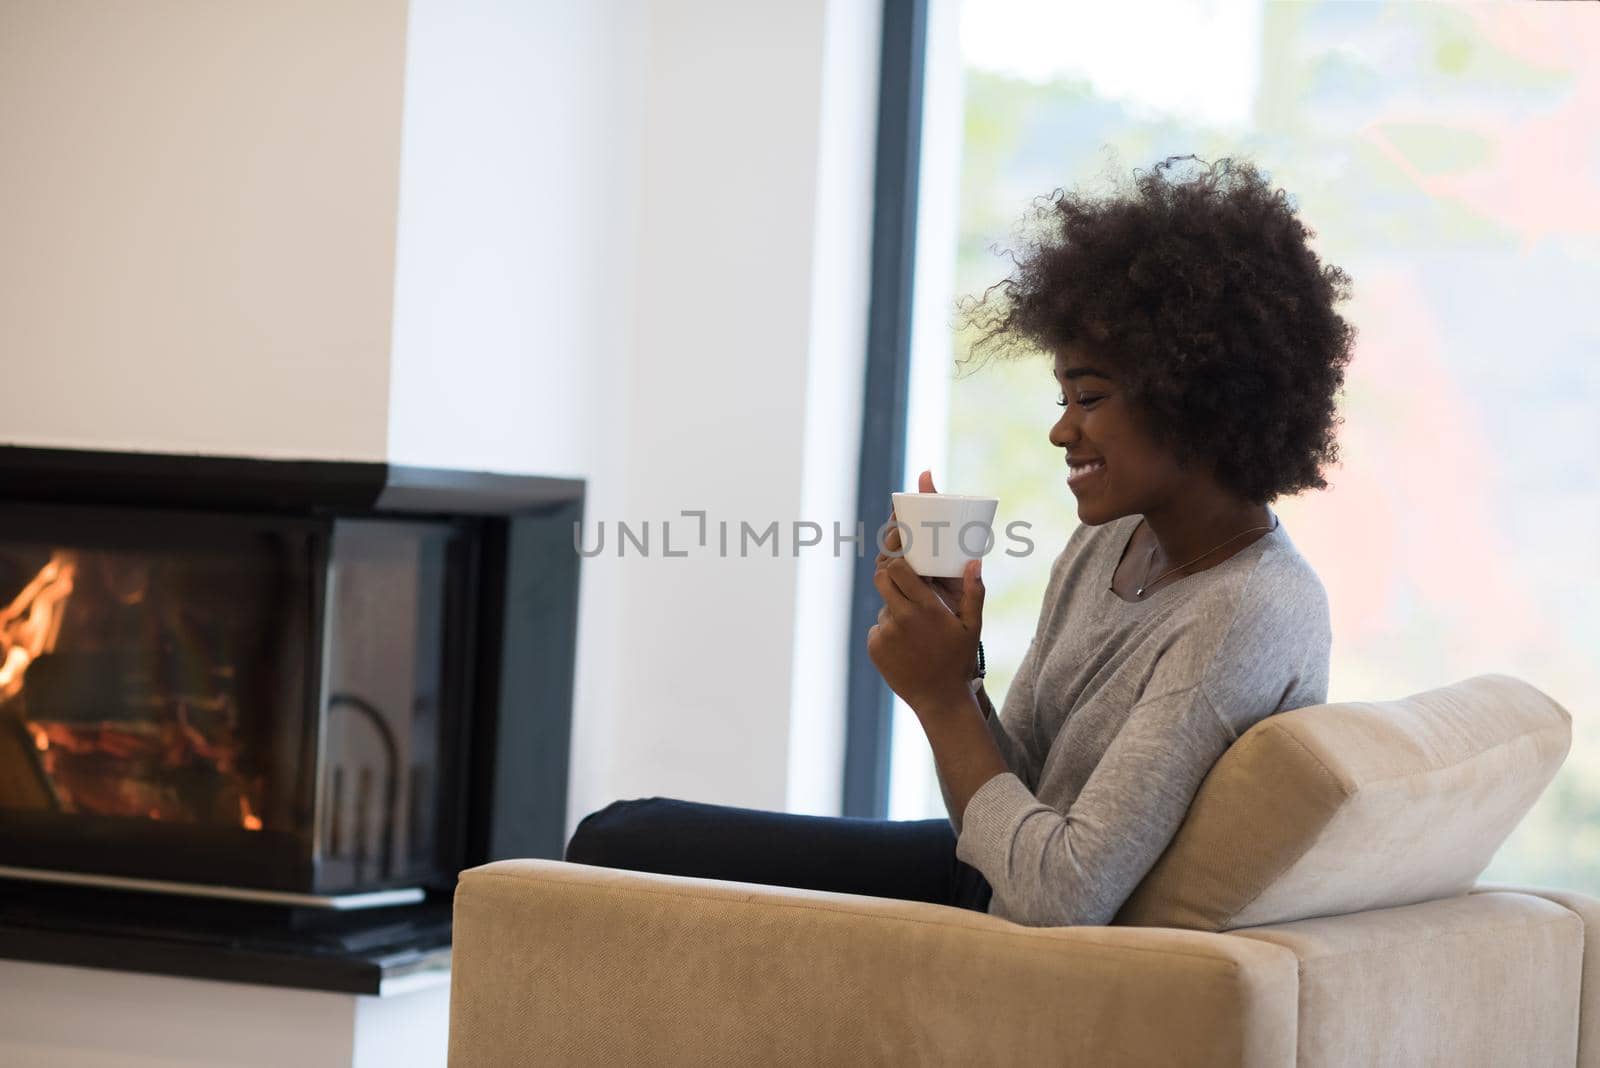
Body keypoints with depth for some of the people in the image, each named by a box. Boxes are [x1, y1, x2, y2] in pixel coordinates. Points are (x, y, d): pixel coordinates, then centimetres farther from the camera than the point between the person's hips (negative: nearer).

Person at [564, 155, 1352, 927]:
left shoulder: (1250, 616, -25)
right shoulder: (1106, 544, 3)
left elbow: (1064, 895, -30)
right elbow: (1012, 802, 4)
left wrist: (941, 698, -20)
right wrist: (954, 669, -13)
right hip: (994, 880, 8)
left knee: (621, 842, 0)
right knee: (621, 831, 13)